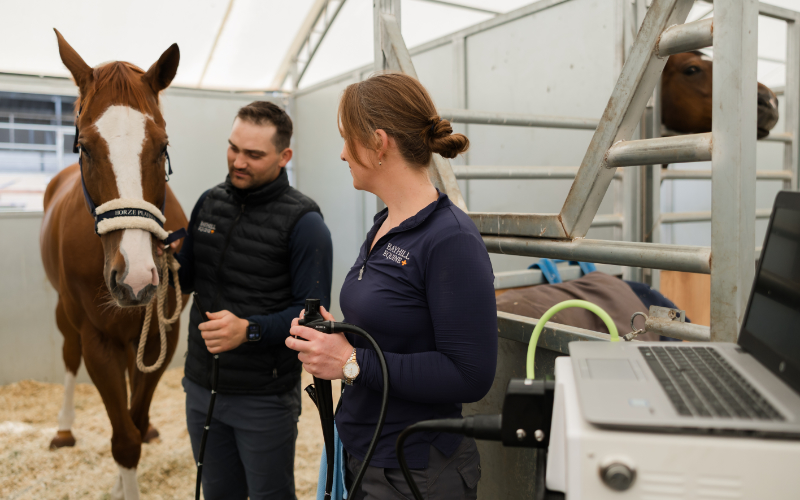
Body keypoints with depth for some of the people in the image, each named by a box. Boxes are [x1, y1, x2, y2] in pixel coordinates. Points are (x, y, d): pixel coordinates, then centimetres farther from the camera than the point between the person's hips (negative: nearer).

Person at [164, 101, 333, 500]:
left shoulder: (302, 221, -16)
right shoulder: (209, 203, 3)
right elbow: (187, 278, 13)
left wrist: (250, 329, -31)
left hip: (264, 396, -6)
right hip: (202, 387, 6)